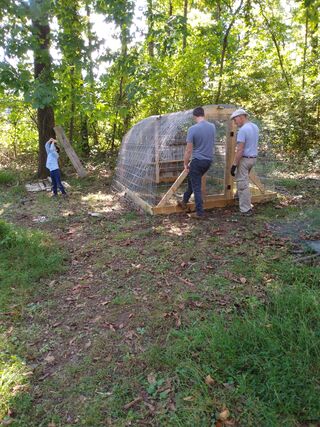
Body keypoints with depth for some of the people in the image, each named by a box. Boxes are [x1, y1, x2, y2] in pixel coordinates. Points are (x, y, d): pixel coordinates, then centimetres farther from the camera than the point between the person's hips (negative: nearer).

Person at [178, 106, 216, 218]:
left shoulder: (193, 129, -15)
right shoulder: (212, 127, 3)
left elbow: (188, 150, -13)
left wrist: (185, 164, -3)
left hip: (197, 160, -7)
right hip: (209, 160, 7)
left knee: (196, 187, 1)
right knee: (192, 180, 25)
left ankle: (200, 213, 5)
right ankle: (184, 202, 35)